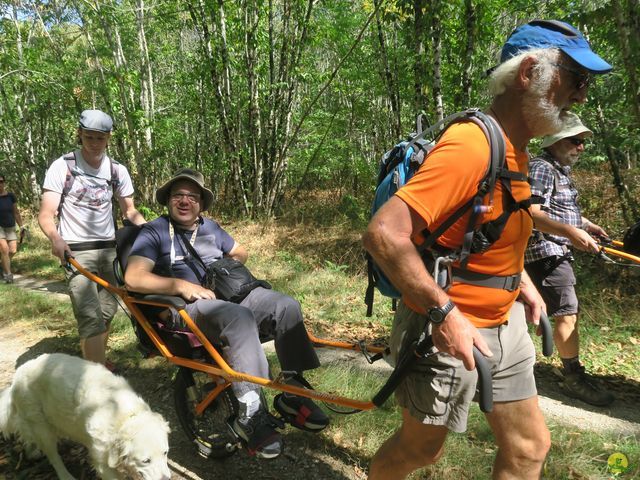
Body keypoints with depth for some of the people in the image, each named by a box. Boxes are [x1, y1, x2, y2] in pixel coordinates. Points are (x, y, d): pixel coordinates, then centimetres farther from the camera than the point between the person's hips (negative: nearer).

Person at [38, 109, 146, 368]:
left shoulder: (117, 170, 5)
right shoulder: (62, 166, -6)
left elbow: (129, 211, 11)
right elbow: (46, 214, -10)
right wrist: (55, 238, -31)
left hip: (109, 249, 4)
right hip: (76, 251, -4)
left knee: (107, 312, 8)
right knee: (91, 318, -17)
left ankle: (98, 362, 29)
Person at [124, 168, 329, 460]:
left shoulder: (210, 228, 22)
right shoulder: (154, 233, 2)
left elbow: (241, 253, 35)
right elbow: (133, 279, -12)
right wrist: (182, 285, -19)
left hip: (231, 295, 6)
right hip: (187, 307, -6)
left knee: (287, 306, -19)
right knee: (240, 318, -38)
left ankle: (293, 393, -13)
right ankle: (250, 414, -35)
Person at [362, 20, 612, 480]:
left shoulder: (514, 148, 7)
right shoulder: (470, 146, -25)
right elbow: (383, 234, -33)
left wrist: (524, 282, 15)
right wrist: (444, 313, -29)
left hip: (503, 324, 9)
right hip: (448, 328, -9)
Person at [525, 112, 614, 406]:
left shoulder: (561, 171, 19)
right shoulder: (541, 169, -14)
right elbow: (532, 214, -26)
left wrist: (587, 224, 21)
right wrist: (573, 232, -33)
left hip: (557, 253, 10)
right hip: (545, 252, -10)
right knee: (567, 314, -6)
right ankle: (574, 379, 5)